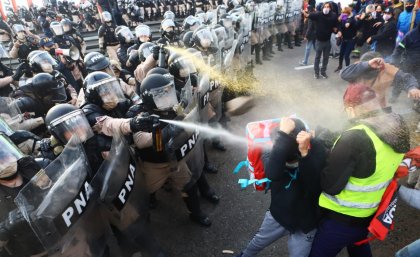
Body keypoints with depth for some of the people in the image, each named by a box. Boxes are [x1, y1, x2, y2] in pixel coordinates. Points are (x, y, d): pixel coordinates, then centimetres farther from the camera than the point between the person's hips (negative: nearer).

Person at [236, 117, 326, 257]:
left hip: (304, 222, -2)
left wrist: (305, 152, -48)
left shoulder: (317, 151, -24)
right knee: (259, 241, 25)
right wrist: (283, 136, -47)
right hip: (278, 213, 2)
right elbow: (272, 173, -43)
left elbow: (315, 187, -36)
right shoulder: (278, 147, -22)